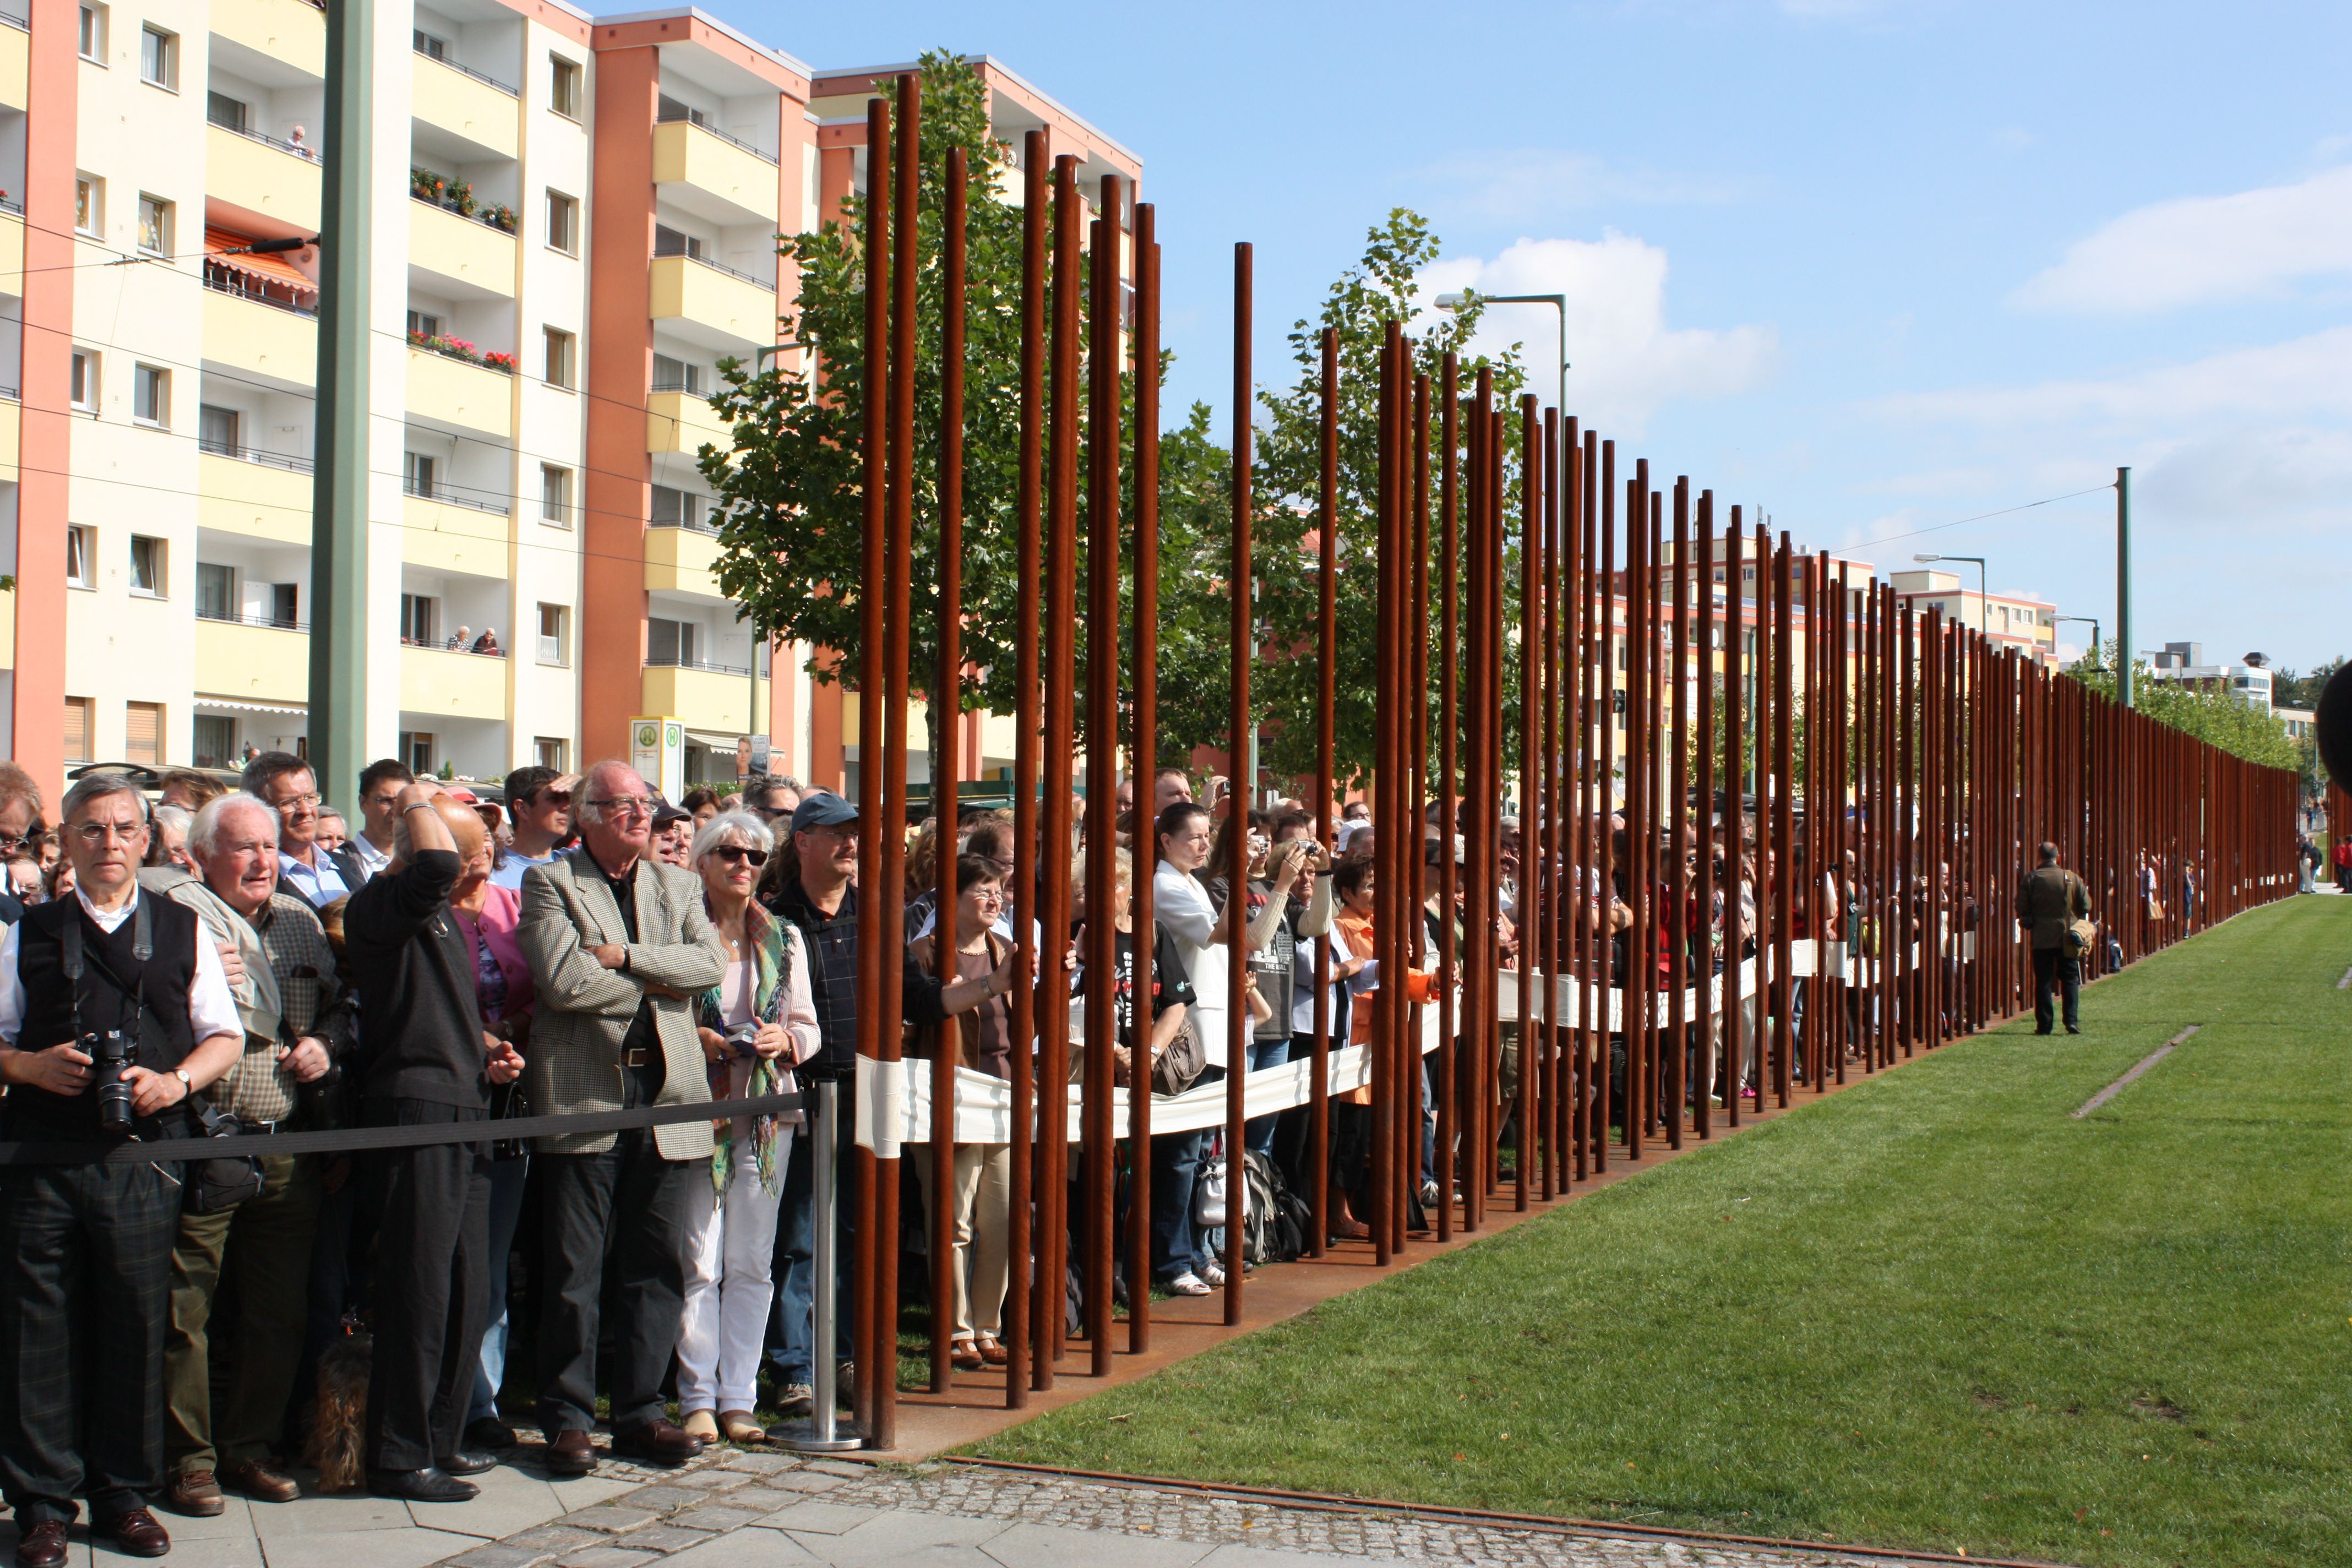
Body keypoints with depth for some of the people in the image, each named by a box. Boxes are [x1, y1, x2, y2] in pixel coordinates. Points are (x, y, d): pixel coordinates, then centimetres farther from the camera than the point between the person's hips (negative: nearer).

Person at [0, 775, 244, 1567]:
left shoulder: (183, 931, 11)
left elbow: (225, 1035, 12)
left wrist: (176, 1081, -6)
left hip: (143, 1154, 0)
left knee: (135, 1323, 2)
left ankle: (124, 1494, 15)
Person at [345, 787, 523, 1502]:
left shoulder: (438, 915, 21)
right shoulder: (380, 904, -10)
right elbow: (436, 865, -32)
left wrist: (486, 1048, 14)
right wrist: (419, 804, -13)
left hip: (463, 1115, 10)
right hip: (416, 1109, -10)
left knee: (464, 1289, 12)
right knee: (419, 1291, -7)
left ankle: (439, 1438, 22)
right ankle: (400, 1458, 0)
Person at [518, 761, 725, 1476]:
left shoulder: (678, 886, 16)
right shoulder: (550, 884, 2)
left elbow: (710, 962, 0)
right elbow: (563, 980, -13)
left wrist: (626, 957, -11)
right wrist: (657, 985, -5)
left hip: (667, 1094, 4)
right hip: (584, 1095, -4)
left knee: (658, 1266, 7)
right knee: (575, 1269, 0)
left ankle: (641, 1412, 17)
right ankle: (567, 1418, 10)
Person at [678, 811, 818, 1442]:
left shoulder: (784, 939, 13)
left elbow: (809, 1028, 13)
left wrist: (783, 1039, -7)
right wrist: (699, 1039, -16)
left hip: (766, 1109, 4)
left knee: (751, 1264, 5)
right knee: (698, 1262, -4)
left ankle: (738, 1399, 11)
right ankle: (698, 1400, 4)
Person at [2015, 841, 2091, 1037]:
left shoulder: (2031, 879, -3)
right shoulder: (2072, 878, 0)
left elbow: (2021, 908, -4)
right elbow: (2086, 905, 2)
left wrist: (2028, 924, 14)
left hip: (2041, 938, 0)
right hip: (2067, 938, 0)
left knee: (2043, 980, 3)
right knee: (2070, 979, 7)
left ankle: (2044, 1024, 2)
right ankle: (2072, 1021, 0)